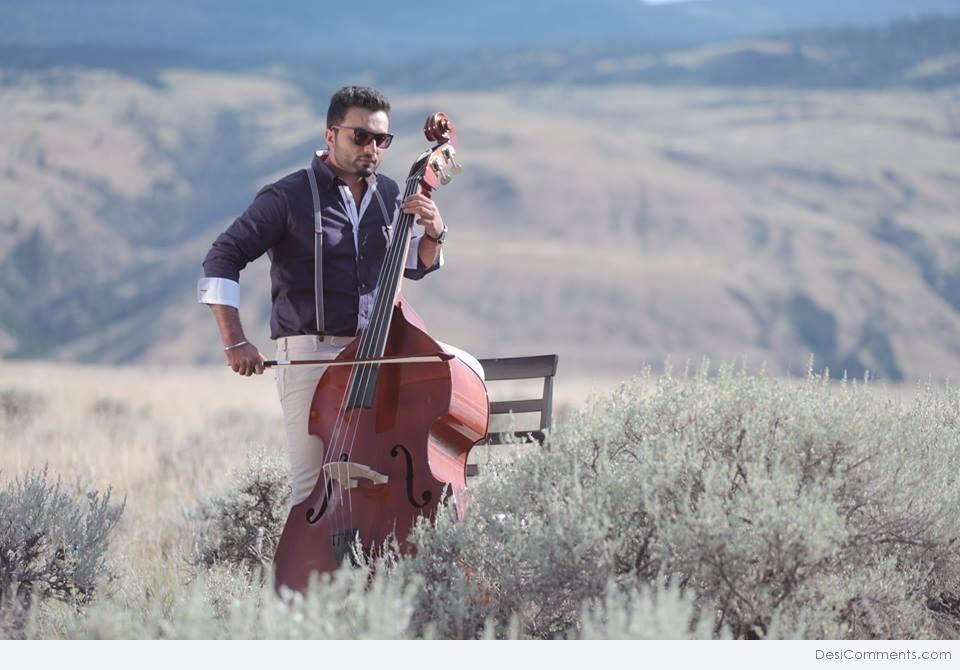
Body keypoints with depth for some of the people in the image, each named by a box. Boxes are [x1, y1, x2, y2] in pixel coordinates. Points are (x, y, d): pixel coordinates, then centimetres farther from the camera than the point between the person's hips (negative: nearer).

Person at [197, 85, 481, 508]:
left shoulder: (389, 196, 12)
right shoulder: (289, 198, -4)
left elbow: (414, 267, 24)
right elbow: (223, 257, -6)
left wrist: (433, 235, -1)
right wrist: (234, 342, -16)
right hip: (310, 354, -5)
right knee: (313, 488, -11)